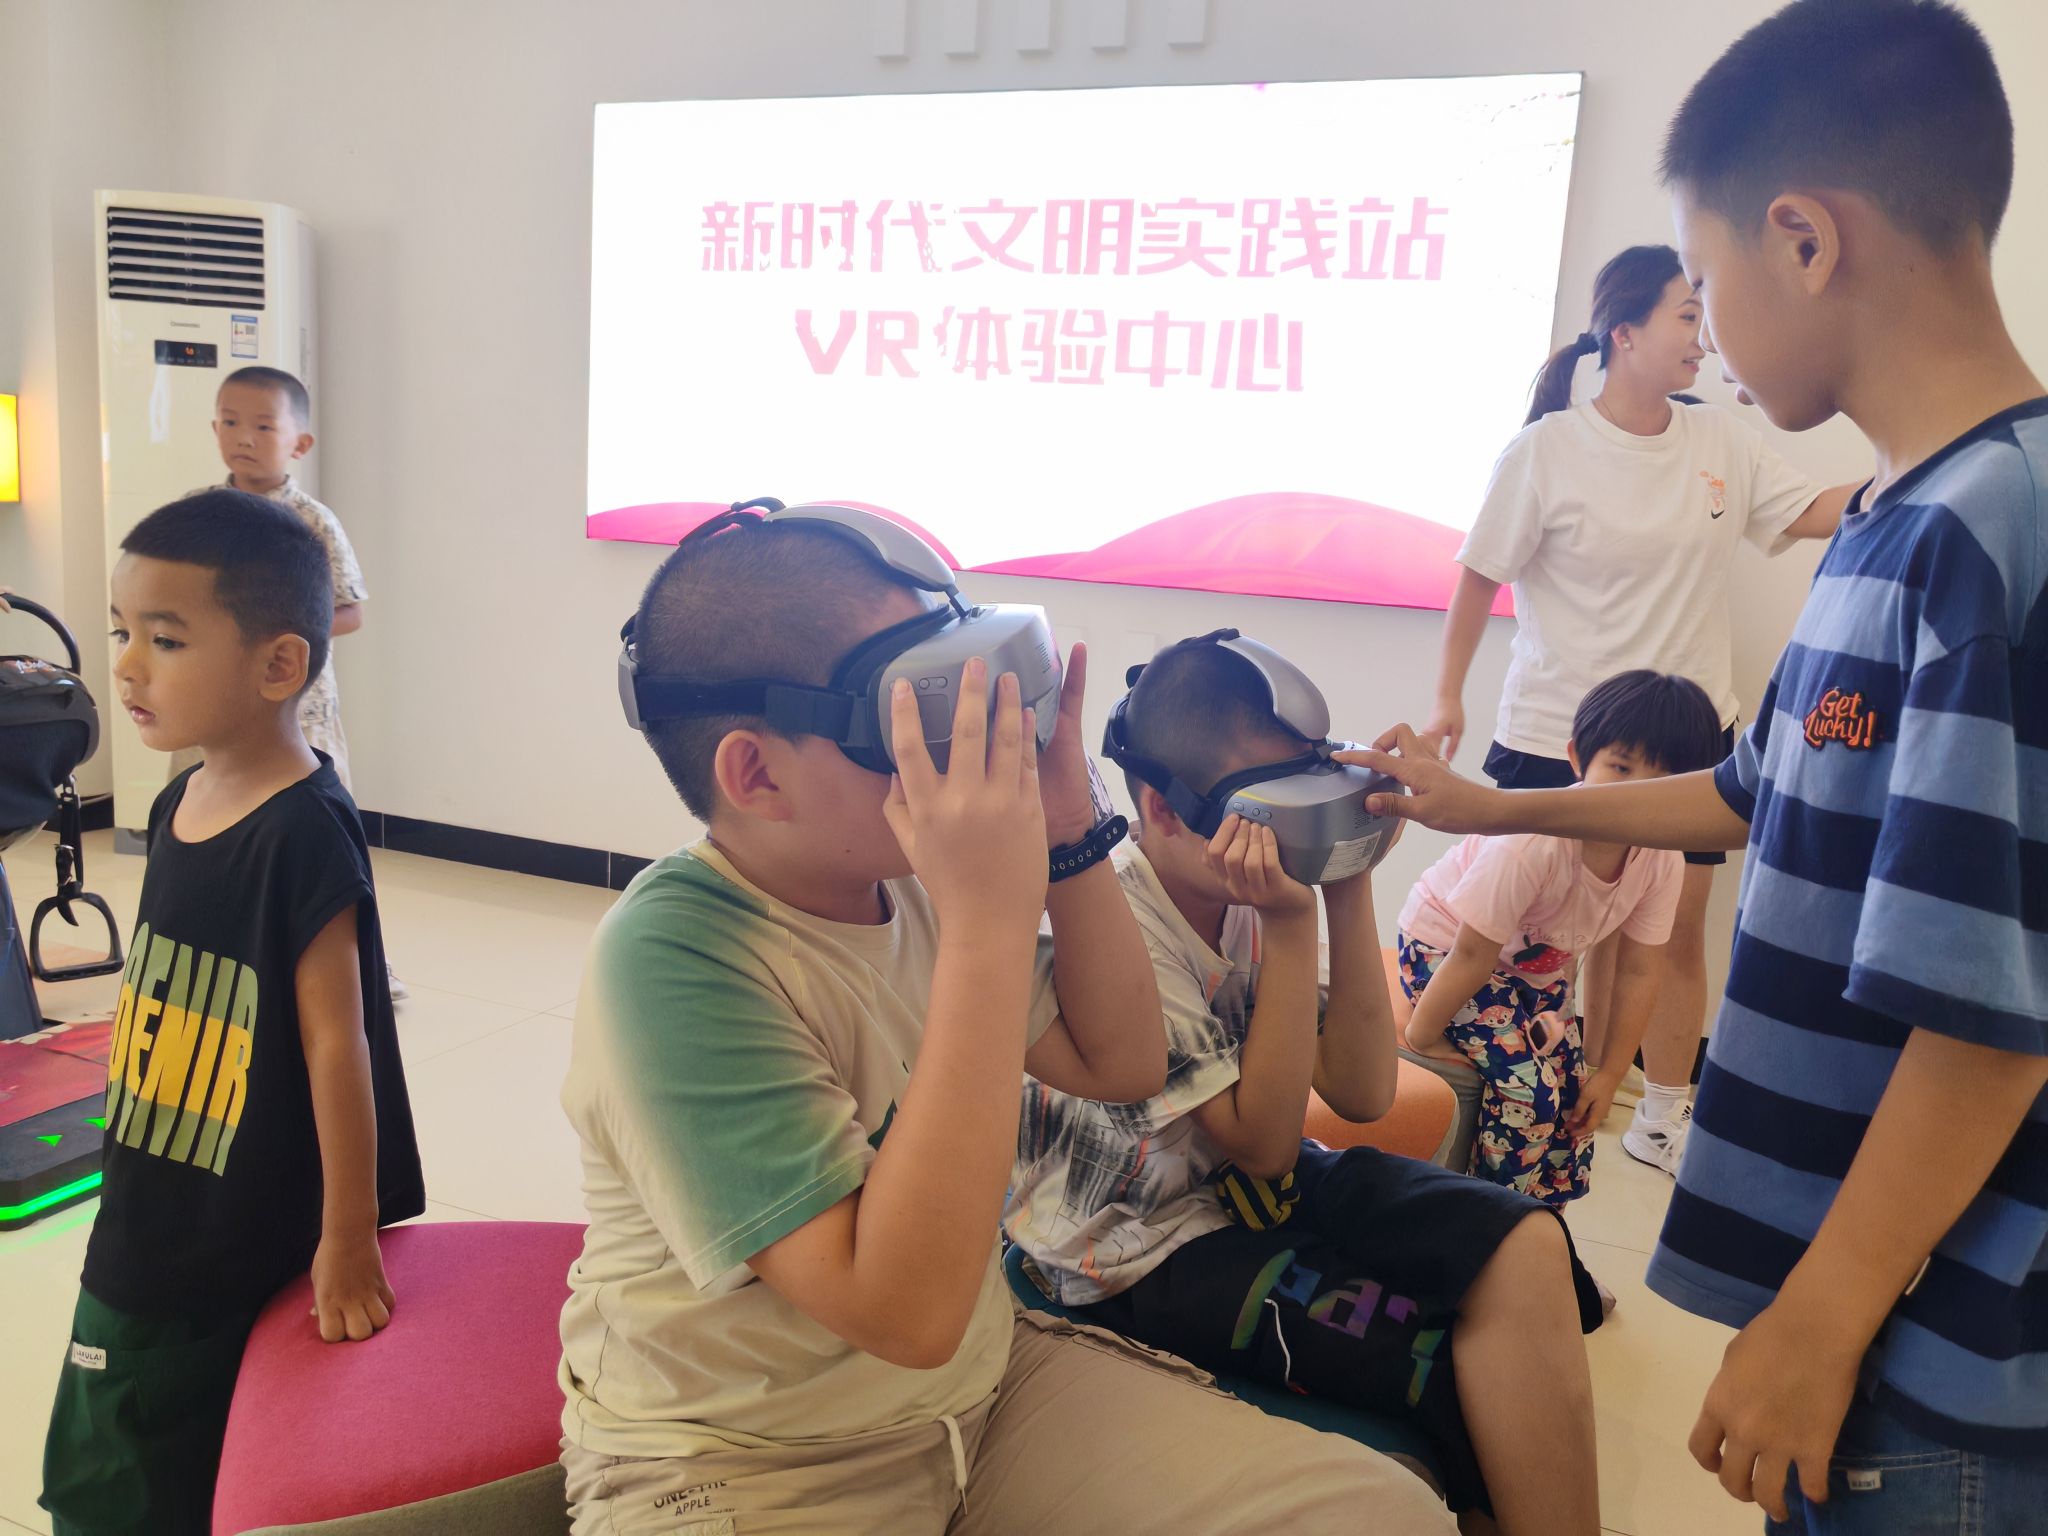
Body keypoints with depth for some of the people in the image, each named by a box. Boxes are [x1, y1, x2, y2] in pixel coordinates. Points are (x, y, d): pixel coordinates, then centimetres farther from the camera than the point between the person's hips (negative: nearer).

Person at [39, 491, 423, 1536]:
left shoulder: (303, 834, -23)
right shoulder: (179, 803, 1)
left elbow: (336, 1039, -21)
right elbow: (164, 1010, 9)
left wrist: (348, 1240, -16)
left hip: (244, 1250, -7)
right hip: (149, 1230, 8)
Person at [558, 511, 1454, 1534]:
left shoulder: (914, 874, -4)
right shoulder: (671, 956, -23)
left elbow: (1122, 1064, 5)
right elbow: (907, 1313, -29)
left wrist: (1065, 832, -10)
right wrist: (990, 921, -33)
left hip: (989, 1379, 6)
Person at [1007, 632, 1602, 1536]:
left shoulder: (1252, 899, -2)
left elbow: (1361, 1095, -5)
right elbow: (1262, 1141, -20)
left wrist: (1349, 892, -14)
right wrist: (1290, 926, -27)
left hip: (1245, 1187, 7)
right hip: (1147, 1253, -7)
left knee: (1523, 1247, -12)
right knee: (1478, 1360, -18)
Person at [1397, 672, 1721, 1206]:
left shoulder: (1662, 861, -18)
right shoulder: (1536, 841, -38)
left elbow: (1637, 972, -6)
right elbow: (1474, 954, -28)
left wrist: (1610, 1075, -1)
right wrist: (1421, 1034, -16)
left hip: (1540, 966, 7)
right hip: (1445, 943, -7)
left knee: (1575, 1098, 5)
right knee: (1526, 1083, -19)